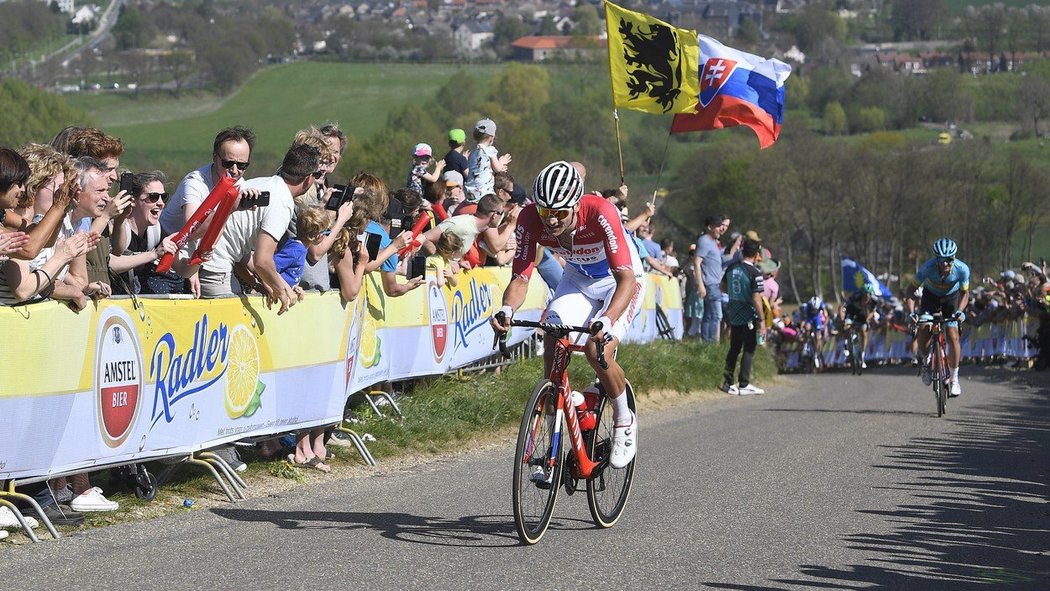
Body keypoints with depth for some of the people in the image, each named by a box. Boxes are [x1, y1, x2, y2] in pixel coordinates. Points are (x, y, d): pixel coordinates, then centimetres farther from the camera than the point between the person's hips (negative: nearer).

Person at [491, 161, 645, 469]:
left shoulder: (600, 213, -37)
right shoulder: (530, 219, -26)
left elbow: (626, 278, -39)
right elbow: (520, 278, -23)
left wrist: (607, 320, -56)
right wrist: (506, 310, -45)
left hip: (620, 281, -4)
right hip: (578, 279, 4)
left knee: (598, 350, -24)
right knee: (552, 345, -16)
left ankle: (624, 421, 3)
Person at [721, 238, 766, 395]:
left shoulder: (731, 268, 3)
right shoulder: (755, 273, -16)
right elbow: (756, 298, -19)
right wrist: (762, 320, -15)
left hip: (733, 315, 6)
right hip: (749, 316, -6)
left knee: (734, 348, 15)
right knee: (749, 350, 2)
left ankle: (728, 382, 14)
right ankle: (744, 385, 1)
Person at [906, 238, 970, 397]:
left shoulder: (962, 269, -31)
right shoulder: (928, 268, -34)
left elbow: (965, 293, -15)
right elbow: (911, 289, -23)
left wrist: (960, 311, -33)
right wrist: (911, 312, -36)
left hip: (951, 297, 0)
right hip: (931, 296, 0)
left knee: (953, 336, -15)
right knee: (924, 329, -22)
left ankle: (954, 378, -2)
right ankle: (926, 363, 7)